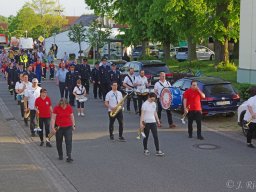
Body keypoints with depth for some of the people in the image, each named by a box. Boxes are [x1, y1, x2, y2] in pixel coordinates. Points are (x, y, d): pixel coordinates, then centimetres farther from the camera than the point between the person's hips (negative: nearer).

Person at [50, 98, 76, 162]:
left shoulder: (69, 108, -2)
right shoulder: (56, 108, -9)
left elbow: (72, 117, 9)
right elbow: (53, 118, -10)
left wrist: (73, 125, 10)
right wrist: (52, 127, -16)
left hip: (68, 127, 1)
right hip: (59, 127, -1)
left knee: (69, 141, -9)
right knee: (59, 142, 12)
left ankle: (69, 156, -11)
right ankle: (60, 155, 29)